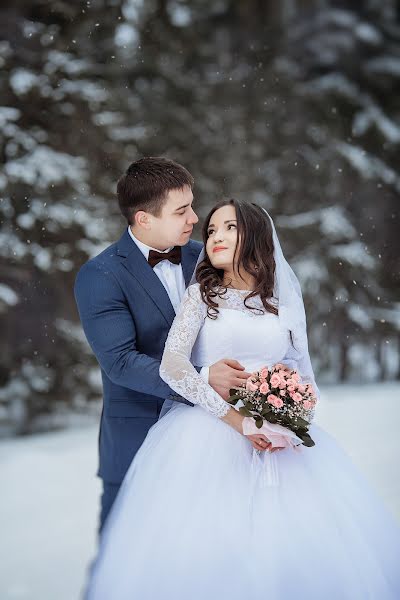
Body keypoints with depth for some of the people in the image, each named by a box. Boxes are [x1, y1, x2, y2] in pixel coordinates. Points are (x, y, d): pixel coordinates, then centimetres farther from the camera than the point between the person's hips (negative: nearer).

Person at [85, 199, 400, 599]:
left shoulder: (285, 304, 14)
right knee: (208, 554, -15)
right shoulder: (200, 295, 7)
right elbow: (172, 366, -8)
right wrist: (236, 418, -17)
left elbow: (306, 377, 15)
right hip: (209, 436, -2)